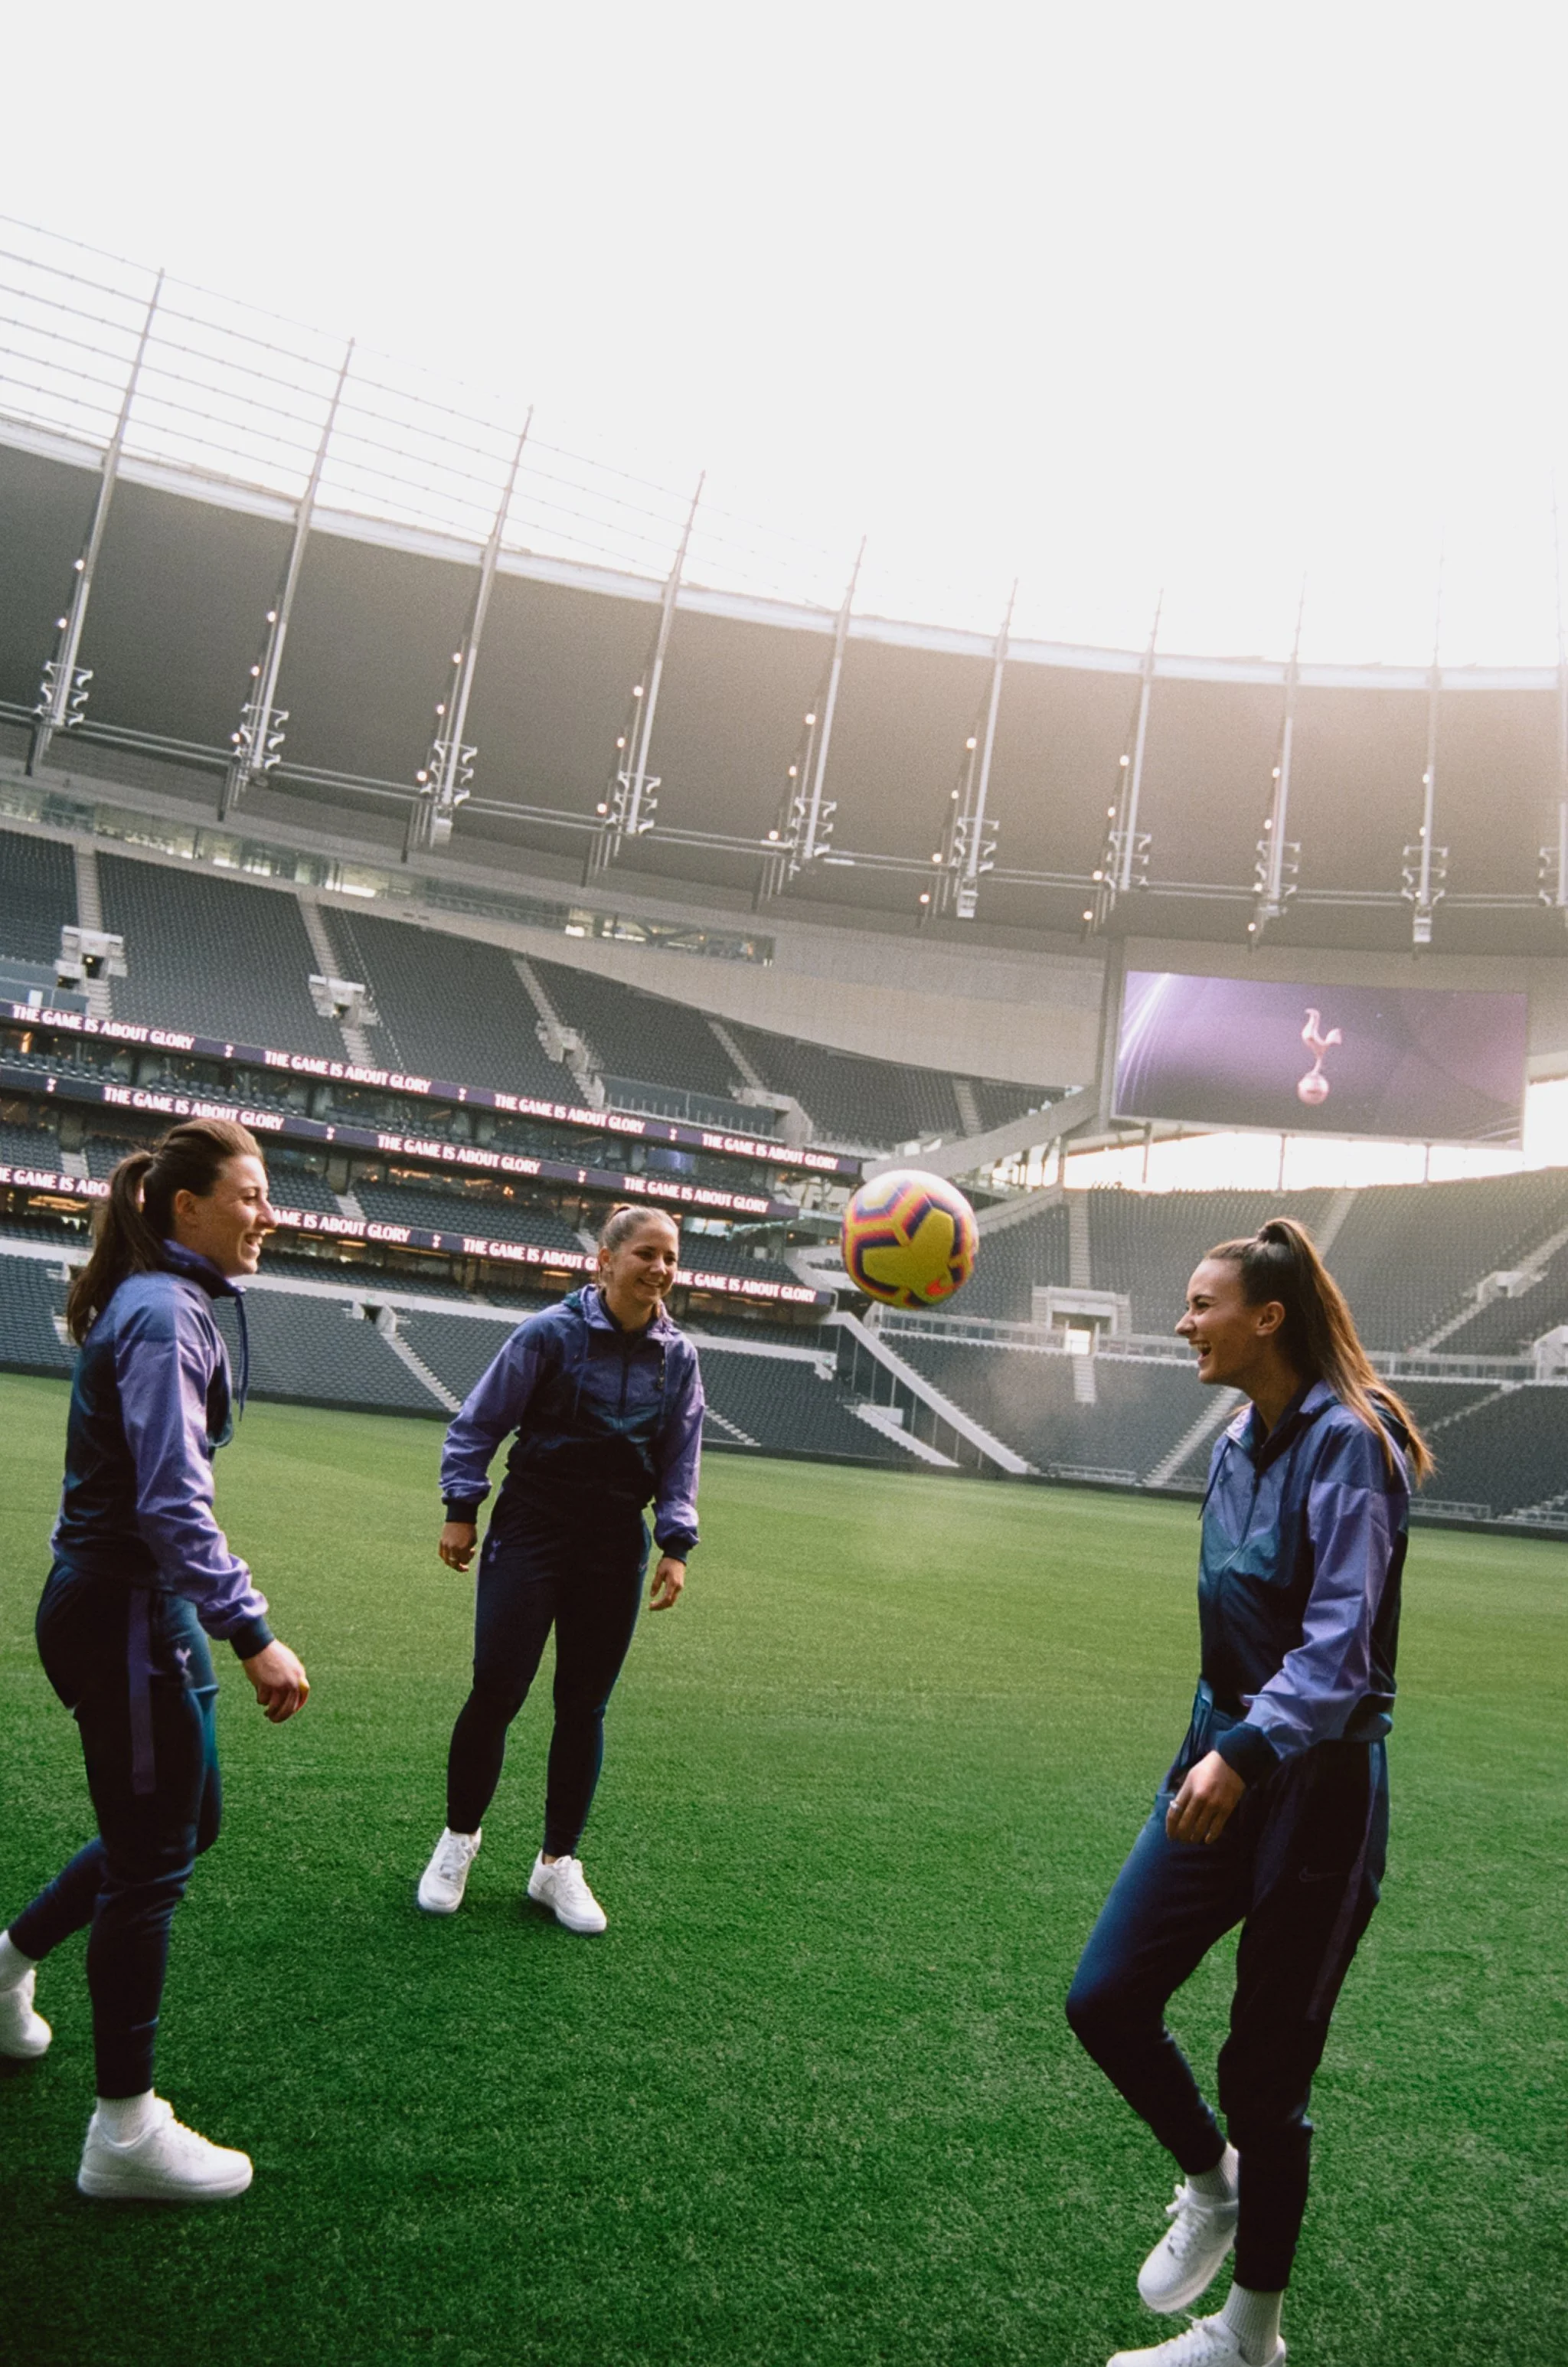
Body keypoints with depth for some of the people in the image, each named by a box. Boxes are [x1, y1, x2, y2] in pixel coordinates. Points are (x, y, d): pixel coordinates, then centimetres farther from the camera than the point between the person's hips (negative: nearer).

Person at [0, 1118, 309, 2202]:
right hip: (125, 1615, -10)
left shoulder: (163, 1304, 10)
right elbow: (172, 1505, -28)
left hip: (142, 1608, 10)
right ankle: (126, 2134, 17)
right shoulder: (164, 1313, -20)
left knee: (187, 1819, 22)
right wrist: (253, 1633, -30)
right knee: (153, 1858, 2)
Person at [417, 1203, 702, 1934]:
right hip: (531, 1532, -3)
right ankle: (459, 1837, 20)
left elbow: (680, 1462, 9)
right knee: (497, 1689, -6)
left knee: (584, 1706, 7)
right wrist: (462, 1509, -5)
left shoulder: (677, 1357, 2)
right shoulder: (551, 1333, -10)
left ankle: (557, 1863, 23)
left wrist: (674, 1544, 1)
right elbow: (479, 1422, -3)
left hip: (616, 1548, 4)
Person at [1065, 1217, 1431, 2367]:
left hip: (1317, 1786, -7)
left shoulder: (1348, 1440, -18)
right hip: (1222, 1759, 7)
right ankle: (1210, 2184, 33)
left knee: (1266, 2070, 7)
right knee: (1105, 2001, 5)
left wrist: (1247, 1753, -38)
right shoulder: (1238, 1444, 6)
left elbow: (1341, 1639, -26)